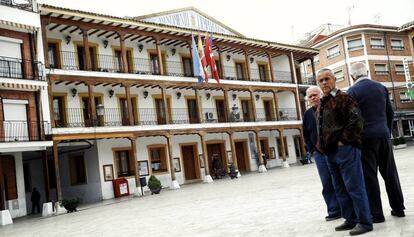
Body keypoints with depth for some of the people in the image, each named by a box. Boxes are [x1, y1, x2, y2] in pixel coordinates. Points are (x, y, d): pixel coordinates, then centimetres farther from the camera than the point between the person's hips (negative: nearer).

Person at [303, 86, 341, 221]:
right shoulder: (308, 114, 10)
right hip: (320, 154, 3)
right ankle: (334, 210, 8)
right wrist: (311, 150, 6)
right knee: (327, 183, 1)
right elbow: (306, 135, 15)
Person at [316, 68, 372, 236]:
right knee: (340, 190, 14)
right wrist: (322, 146, 16)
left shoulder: (342, 98, -7)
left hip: (345, 150, -9)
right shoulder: (322, 104, 18)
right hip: (330, 153, 9)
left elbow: (356, 120, -18)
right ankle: (350, 220, 24)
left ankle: (364, 222, 5)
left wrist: (344, 140, -17)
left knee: (354, 187, -3)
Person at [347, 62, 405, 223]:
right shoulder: (381, 88, 8)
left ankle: (376, 214, 5)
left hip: (365, 137, -5)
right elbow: (390, 112, 12)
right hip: (383, 135, 5)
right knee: (390, 173, 14)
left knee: (369, 175, 1)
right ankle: (398, 208, 23)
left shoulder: (352, 91, -8)